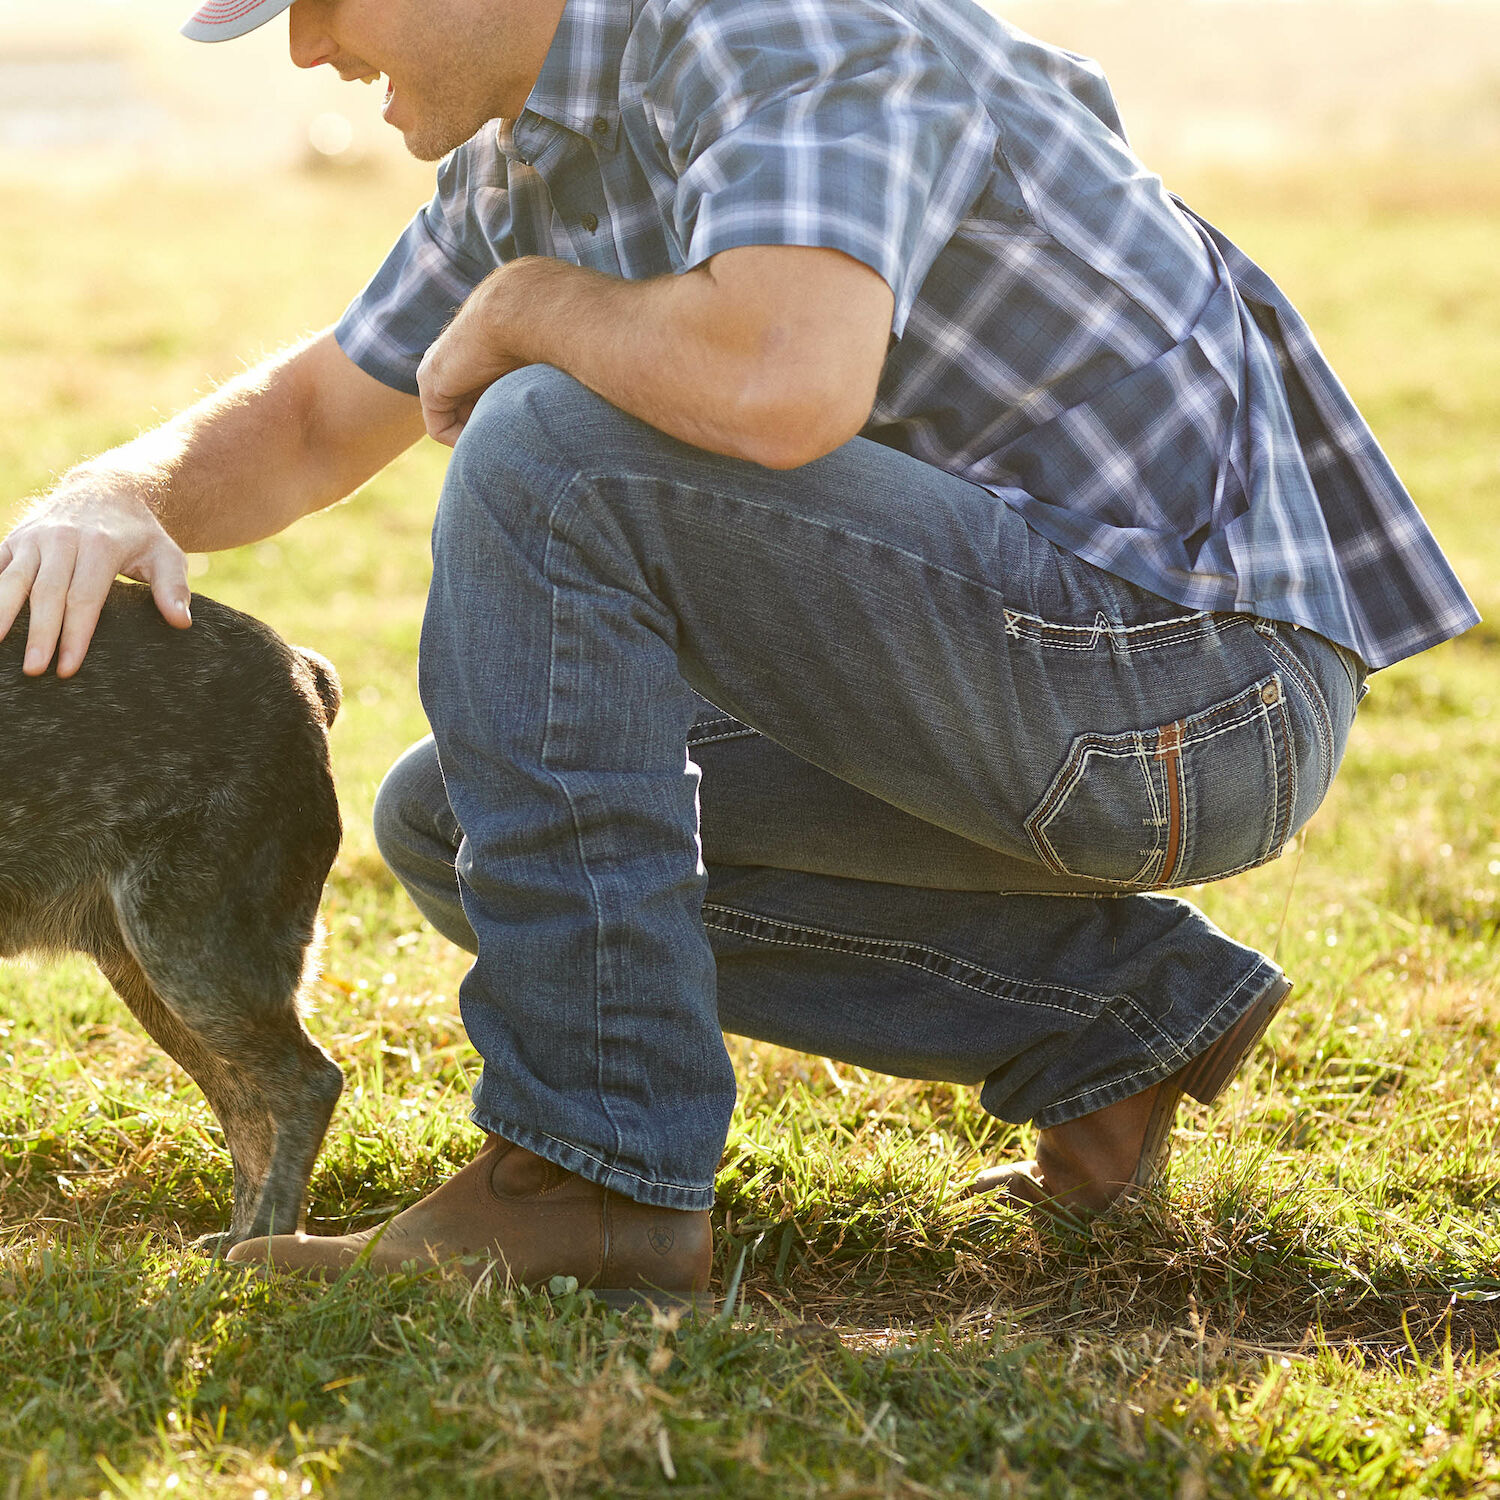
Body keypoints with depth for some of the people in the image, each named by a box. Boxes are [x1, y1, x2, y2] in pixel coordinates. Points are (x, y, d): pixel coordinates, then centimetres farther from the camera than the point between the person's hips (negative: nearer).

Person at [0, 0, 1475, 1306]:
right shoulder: (534, 140, 10)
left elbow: (786, 384, -39)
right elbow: (309, 426, 19)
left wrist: (529, 309, -17)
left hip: (1188, 675, -10)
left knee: (550, 456, -21)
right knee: (452, 821, 11)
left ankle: (593, 1168, -14)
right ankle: (1116, 1003, 9)